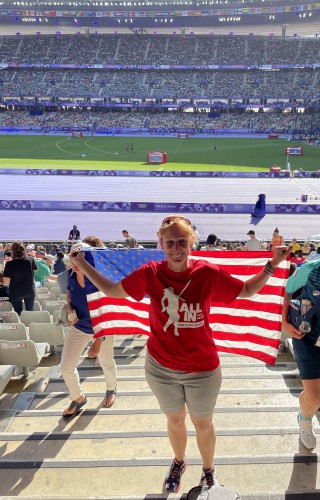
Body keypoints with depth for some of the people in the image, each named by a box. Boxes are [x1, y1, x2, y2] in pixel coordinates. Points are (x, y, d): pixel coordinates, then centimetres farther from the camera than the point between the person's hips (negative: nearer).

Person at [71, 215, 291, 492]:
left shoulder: (208, 273, -17)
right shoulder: (150, 273, -15)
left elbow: (247, 290, -3)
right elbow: (111, 290, -3)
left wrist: (273, 263, -12)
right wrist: (82, 264, -6)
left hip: (203, 368, -1)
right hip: (161, 368, 1)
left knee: (203, 423, 22)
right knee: (175, 419, 26)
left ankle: (208, 470, 54)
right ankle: (179, 462, 58)